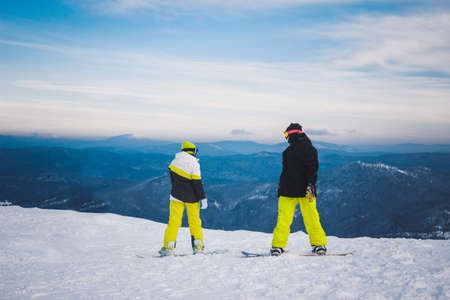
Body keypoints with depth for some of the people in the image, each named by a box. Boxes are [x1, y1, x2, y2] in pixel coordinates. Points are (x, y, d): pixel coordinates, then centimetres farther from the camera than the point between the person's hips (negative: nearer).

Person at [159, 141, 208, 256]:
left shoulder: (174, 162, 3)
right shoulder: (194, 164, -13)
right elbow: (197, 183, -15)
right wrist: (203, 198, -11)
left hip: (177, 196, 3)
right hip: (191, 198, -3)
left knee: (173, 221, 3)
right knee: (195, 222, 9)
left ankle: (168, 247, -6)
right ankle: (198, 246, 10)